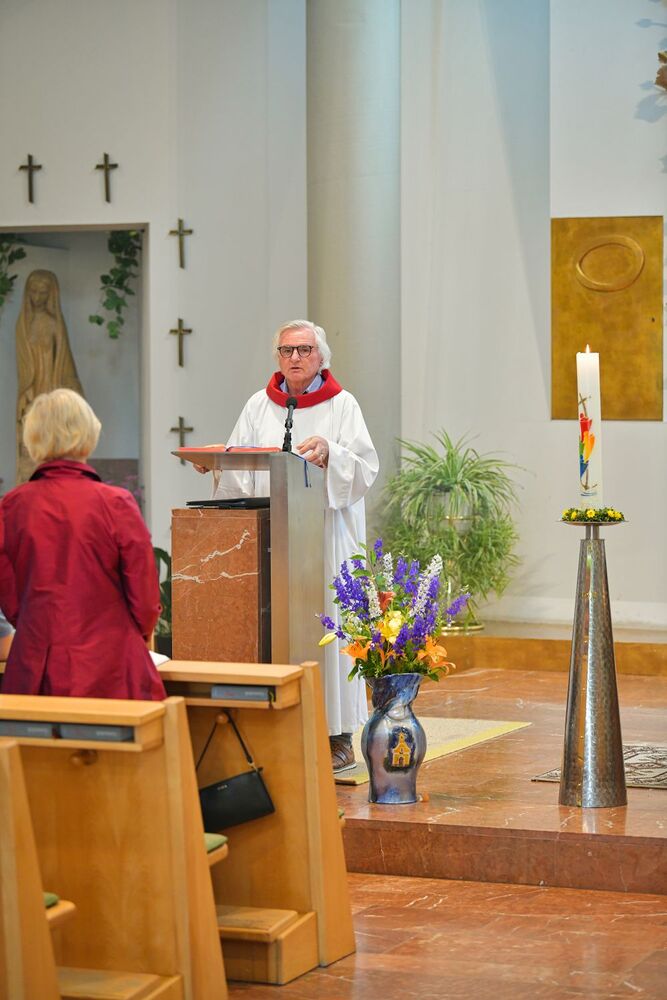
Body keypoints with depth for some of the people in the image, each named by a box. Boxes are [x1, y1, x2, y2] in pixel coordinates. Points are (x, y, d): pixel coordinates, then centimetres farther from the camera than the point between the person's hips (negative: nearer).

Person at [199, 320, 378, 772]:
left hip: (324, 529, -3)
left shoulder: (341, 404, 4)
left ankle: (340, 737, 1)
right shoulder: (260, 406, 13)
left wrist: (329, 452, -23)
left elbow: (365, 467, -6)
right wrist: (213, 461, -11)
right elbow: (239, 470, 9)